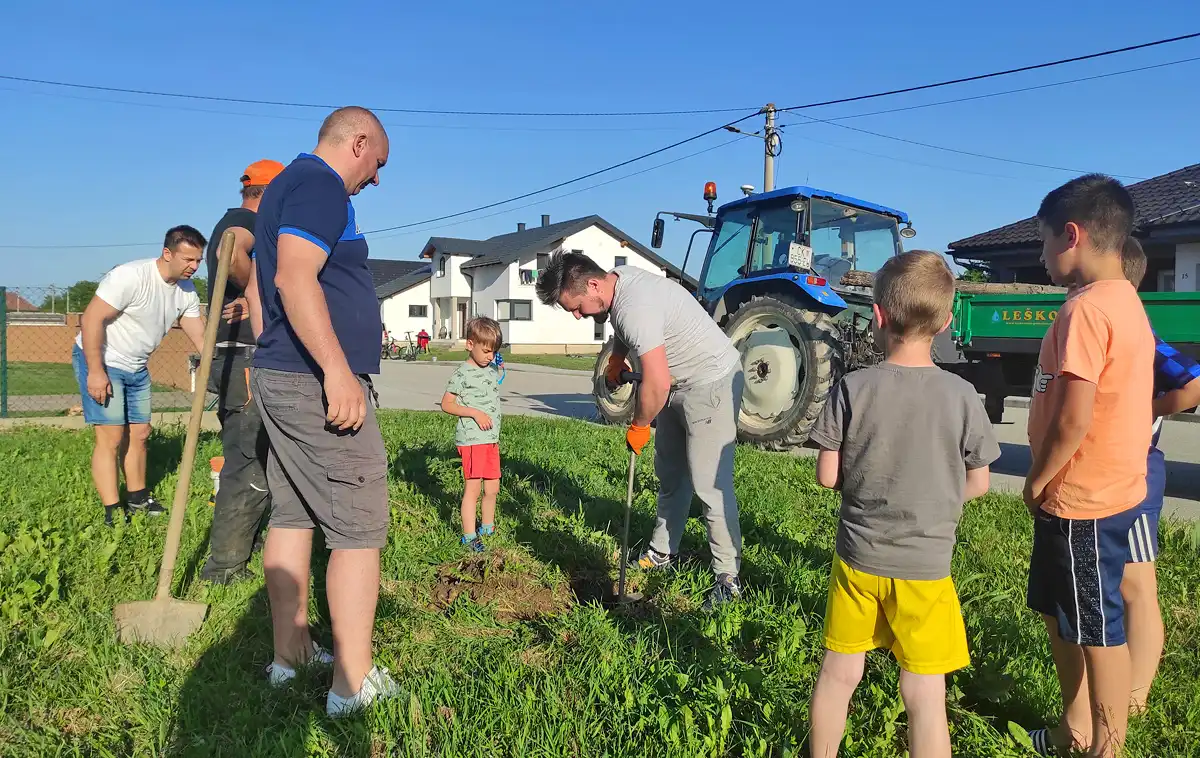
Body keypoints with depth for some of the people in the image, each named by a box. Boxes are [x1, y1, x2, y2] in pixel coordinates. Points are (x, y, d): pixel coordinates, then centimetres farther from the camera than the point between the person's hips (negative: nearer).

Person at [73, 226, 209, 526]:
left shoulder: (186, 291, -3)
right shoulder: (131, 276, -25)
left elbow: (201, 338, -1)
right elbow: (92, 319, -25)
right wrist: (95, 371, -24)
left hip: (136, 367, 8)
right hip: (100, 362, -8)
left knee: (139, 433, 12)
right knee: (111, 437, -10)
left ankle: (137, 499, 27)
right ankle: (112, 514, -5)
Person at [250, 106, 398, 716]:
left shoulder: (287, 184, 22)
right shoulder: (321, 186, -11)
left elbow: (272, 282, 27)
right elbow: (295, 278, -25)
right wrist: (337, 370, -27)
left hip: (281, 377, 11)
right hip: (316, 383, -11)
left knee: (292, 516, 14)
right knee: (359, 527, -6)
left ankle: (290, 653, 25)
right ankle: (353, 683, 0)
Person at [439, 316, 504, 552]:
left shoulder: (492, 372, 13)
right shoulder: (462, 373, -10)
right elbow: (446, 404, -11)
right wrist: (475, 413, -20)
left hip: (491, 438, 8)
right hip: (471, 439, -8)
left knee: (492, 488, 13)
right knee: (473, 488, -4)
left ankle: (487, 528, 29)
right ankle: (469, 537, 4)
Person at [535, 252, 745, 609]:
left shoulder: (635, 308, -31)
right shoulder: (617, 277, -1)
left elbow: (657, 384, -32)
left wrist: (638, 426, -16)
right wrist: (616, 358, 11)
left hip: (710, 384, -10)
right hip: (679, 385, 10)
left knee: (710, 485, -8)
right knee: (669, 475, 18)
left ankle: (728, 579, 2)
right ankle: (661, 554, 32)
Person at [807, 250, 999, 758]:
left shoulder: (853, 388, -11)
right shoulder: (961, 395, -10)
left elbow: (827, 476, -8)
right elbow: (978, 483, -2)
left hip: (857, 559, 1)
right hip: (925, 566, -1)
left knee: (839, 673, 18)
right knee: (925, 695, 10)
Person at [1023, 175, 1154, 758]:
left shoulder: (1087, 307, -21)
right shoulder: (1126, 301, 10)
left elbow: (1071, 421, -24)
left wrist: (1036, 482, -8)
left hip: (1082, 500, -10)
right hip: (1108, 488, 10)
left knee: (1097, 628, 5)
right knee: (1059, 613, 21)